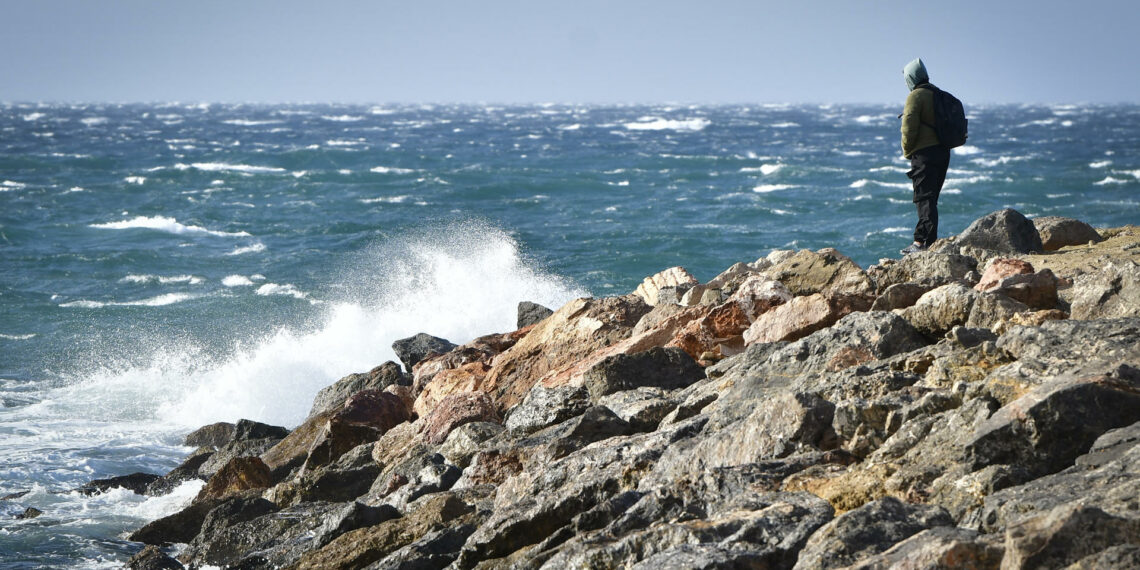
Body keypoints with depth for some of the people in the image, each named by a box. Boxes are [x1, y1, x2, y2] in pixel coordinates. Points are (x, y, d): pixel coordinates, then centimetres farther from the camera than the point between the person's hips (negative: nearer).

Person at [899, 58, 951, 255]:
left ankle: (926, 241, -12)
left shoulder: (916, 96, -10)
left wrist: (907, 150, -3)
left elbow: (909, 127, -17)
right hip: (943, 152, 8)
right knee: (930, 199, 14)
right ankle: (921, 240, 19)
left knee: (925, 200, -8)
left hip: (924, 153, -8)